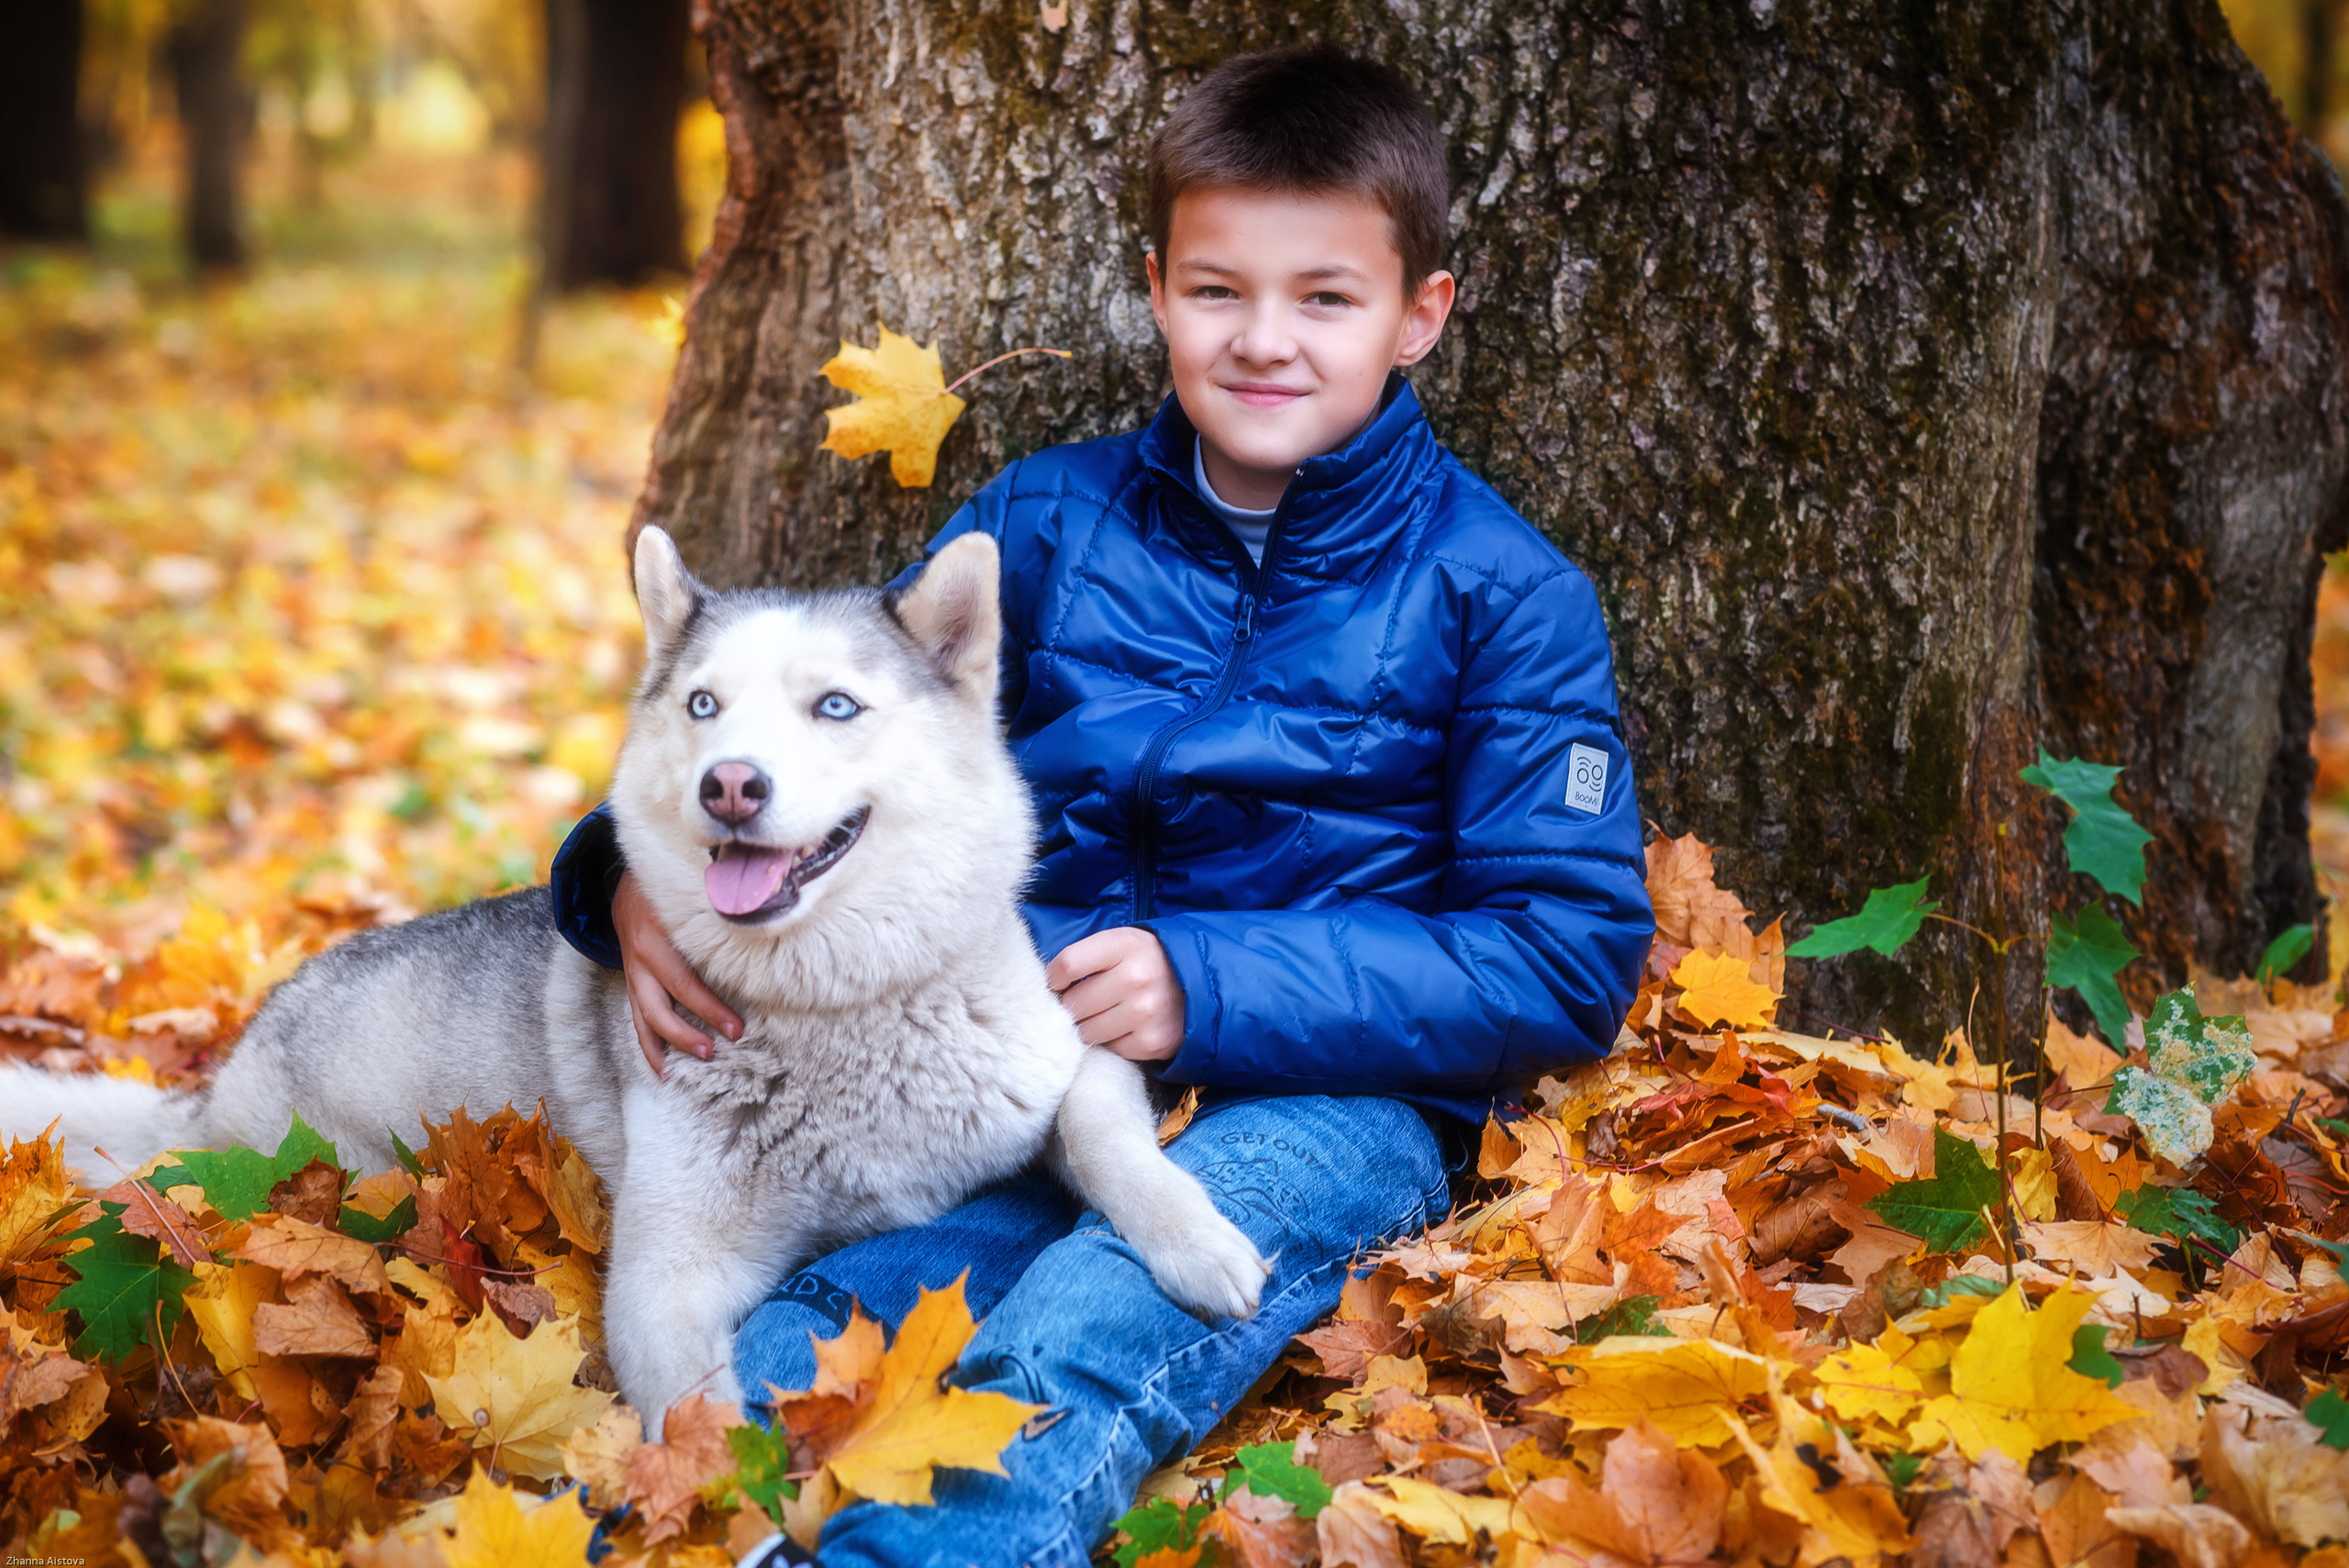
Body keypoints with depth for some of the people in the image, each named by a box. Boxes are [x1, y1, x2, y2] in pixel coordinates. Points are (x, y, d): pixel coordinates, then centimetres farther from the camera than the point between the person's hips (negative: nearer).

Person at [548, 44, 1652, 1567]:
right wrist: (641, 869, -13)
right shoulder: (1047, 520, 10)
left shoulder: (1504, 593, 1)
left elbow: (1571, 958, -4)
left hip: (1329, 1101, -4)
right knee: (782, 1341, -28)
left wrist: (1214, 986, -15)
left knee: (1065, 1361, -37)